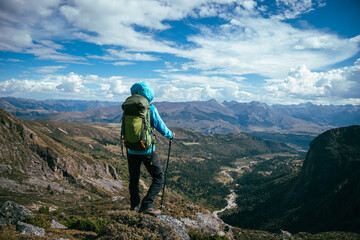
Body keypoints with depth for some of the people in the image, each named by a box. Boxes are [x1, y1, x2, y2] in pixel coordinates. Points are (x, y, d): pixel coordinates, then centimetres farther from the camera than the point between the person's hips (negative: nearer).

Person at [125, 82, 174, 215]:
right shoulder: (151, 109, -12)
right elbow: (160, 127, -10)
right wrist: (170, 135, 10)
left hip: (132, 150, 5)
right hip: (147, 150, -4)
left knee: (134, 179, 19)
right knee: (159, 178, 8)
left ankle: (134, 205, 26)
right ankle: (147, 205, 1)